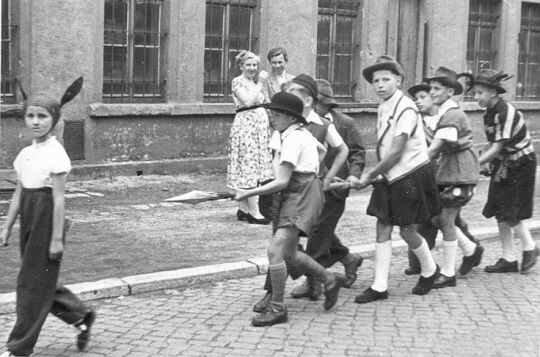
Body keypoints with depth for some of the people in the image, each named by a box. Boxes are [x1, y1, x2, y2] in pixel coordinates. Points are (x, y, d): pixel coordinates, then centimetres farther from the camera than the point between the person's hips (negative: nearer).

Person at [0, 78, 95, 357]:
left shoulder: (55, 153, -12)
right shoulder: (25, 154, 9)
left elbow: (59, 198, -14)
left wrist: (57, 237, -15)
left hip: (47, 218, -8)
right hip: (29, 219, 8)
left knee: (34, 283, -1)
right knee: (41, 281, 12)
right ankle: (81, 317, 30)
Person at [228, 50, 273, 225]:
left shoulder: (255, 82, 18)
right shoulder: (238, 82, -5)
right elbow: (247, 101, -18)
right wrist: (259, 85, -10)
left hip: (259, 125, 8)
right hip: (245, 125, -8)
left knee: (247, 169, 9)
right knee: (249, 166, -10)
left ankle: (243, 209, 14)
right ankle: (254, 212, -12)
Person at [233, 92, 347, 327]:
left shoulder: (293, 139, -16)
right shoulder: (303, 133, 13)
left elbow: (281, 182, -20)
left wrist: (248, 193, -17)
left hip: (302, 195, -11)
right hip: (297, 195, 11)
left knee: (276, 250, -16)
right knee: (288, 254, 16)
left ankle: (277, 308, -9)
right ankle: (330, 280, 31)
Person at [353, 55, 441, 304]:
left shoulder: (405, 109, -18)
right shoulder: (383, 108, 6)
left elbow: (396, 153, -20)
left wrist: (370, 176, -13)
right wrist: (374, 173, -2)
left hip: (411, 176, -7)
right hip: (389, 177, 7)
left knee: (406, 230, 3)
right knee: (383, 228, 3)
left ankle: (429, 270, 29)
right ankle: (379, 287, 6)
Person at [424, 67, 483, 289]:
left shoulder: (452, 115, -17)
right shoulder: (443, 114, 14)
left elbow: (434, 148, -23)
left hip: (459, 173, -9)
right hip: (447, 172, 9)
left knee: (446, 219, -6)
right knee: (436, 217, 9)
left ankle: (448, 273, 2)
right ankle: (471, 250, 28)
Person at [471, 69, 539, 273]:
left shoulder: (506, 112, -23)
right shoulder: (489, 114, 3)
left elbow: (498, 147, -26)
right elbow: (494, 146, 5)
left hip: (521, 163, -8)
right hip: (503, 164, 8)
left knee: (510, 212, -6)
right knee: (500, 212, 5)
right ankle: (508, 259, 13)